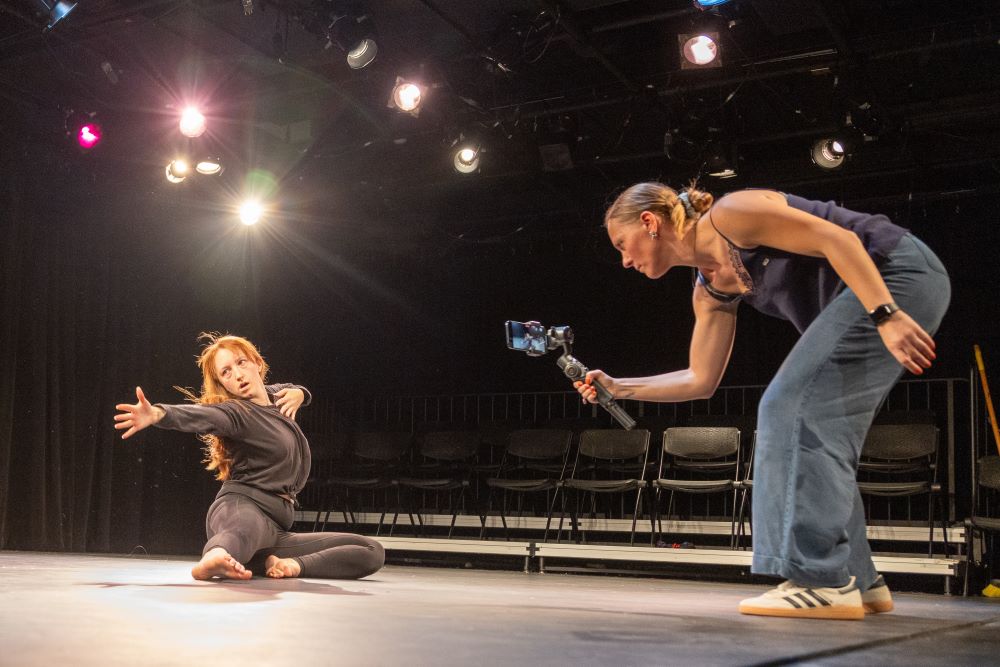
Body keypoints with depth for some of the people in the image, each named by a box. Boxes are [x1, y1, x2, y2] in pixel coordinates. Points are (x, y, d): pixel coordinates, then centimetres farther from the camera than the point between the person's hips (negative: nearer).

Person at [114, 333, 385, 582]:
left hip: (276, 525, 7)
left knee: (372, 552, -5)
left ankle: (287, 565, -22)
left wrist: (299, 393, 16)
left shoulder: (273, 397, 16)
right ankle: (212, 560, -78)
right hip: (241, 508, -7)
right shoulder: (235, 412, -6)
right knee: (247, 528, -45)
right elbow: (201, 416, -29)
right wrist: (158, 413, -52)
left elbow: (288, 389, 42)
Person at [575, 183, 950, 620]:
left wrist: (887, 316, -28)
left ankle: (824, 583, -14)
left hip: (897, 272, -9)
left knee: (794, 406, -14)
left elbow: (837, 238, -19)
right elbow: (701, 380, 16)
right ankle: (858, 580, 13)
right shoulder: (711, 292, 13)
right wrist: (619, 388, 12)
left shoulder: (728, 214, -12)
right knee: (813, 422, 7)